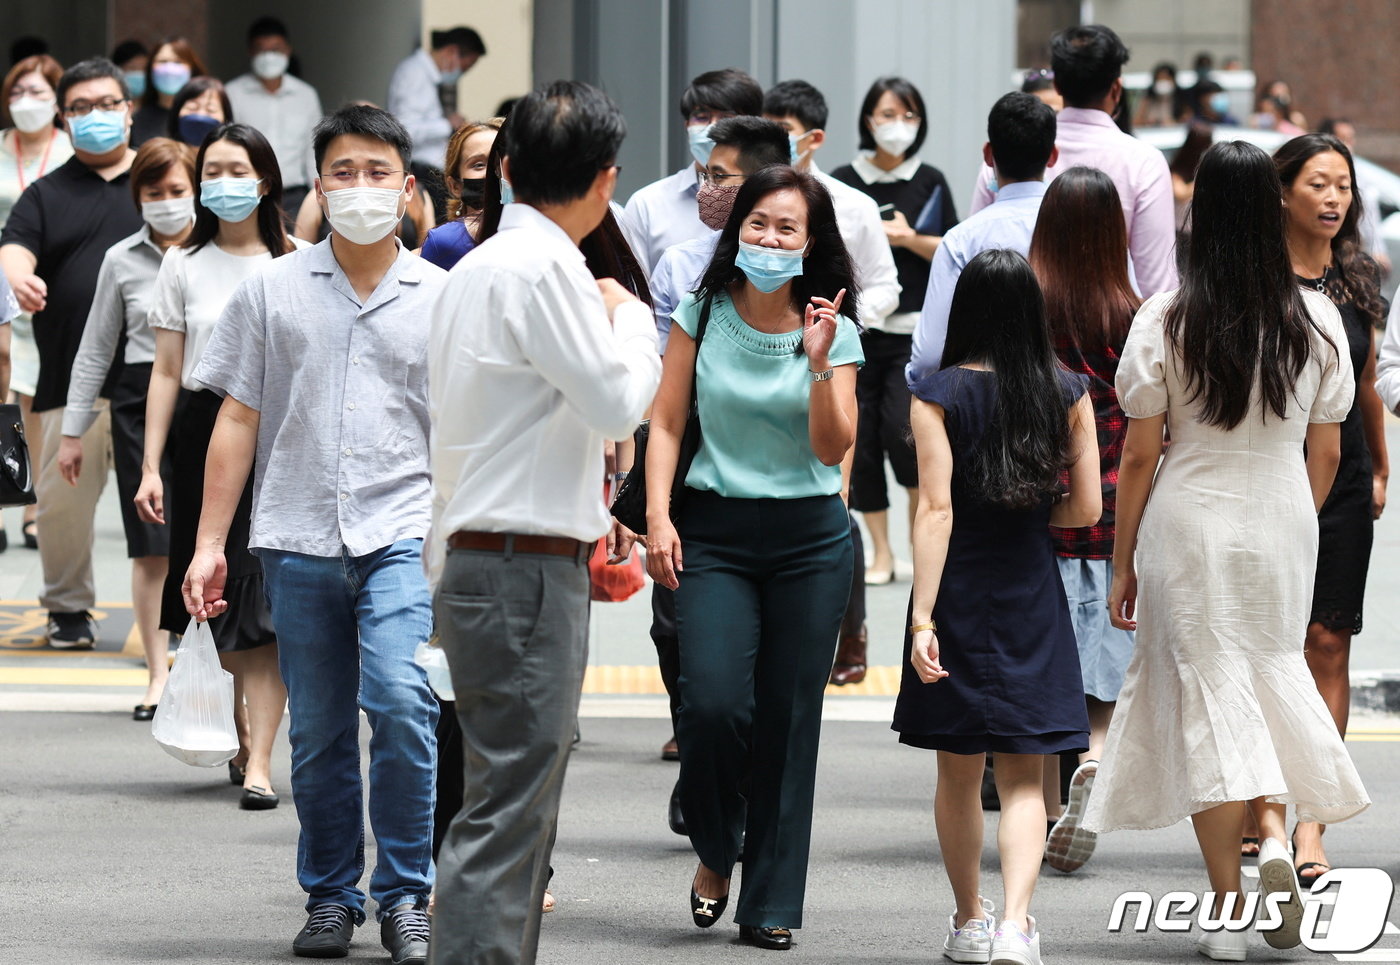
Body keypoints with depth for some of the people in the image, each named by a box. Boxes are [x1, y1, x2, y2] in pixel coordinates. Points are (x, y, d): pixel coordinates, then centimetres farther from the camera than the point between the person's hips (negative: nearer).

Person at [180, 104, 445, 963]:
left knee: (400, 702, -18)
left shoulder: (441, 298, 6)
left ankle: (406, 896, -5)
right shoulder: (273, 290, 8)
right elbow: (237, 422, 9)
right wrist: (211, 543, 5)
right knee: (318, 734, 7)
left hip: (404, 533, -2)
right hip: (299, 538, 2)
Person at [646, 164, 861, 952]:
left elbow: (832, 450, -7)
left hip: (810, 539, 0)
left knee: (788, 716, 1)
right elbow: (667, 423, 5)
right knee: (713, 702, -15)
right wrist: (658, 515, -6)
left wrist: (820, 364, -20)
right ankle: (716, 851, 13)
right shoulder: (703, 314, 2)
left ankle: (772, 903, 10)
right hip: (716, 532, 0)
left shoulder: (834, 332, 0)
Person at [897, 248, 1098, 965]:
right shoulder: (1068, 395, -2)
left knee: (958, 773, 15)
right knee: (1022, 778, 3)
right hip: (1033, 597, 1)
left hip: (960, 593, -1)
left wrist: (922, 619, -17)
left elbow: (936, 511, -15)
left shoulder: (938, 395, -9)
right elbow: (1086, 508, 0)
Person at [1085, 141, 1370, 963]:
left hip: (1188, 525, -2)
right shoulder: (1317, 320, -2)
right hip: (1282, 524, 2)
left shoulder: (1165, 322, -9)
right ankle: (1275, 830, -6)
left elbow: (1140, 457, -5)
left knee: (1208, 698, 3)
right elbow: (1326, 451, 5)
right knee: (1274, 674, 20)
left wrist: (1123, 563, 4)